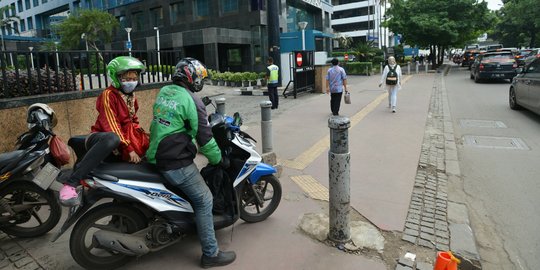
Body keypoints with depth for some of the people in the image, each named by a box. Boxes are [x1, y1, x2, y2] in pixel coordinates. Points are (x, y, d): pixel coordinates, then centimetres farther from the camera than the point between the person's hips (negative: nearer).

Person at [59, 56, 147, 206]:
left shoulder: (132, 97, 15)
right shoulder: (108, 95, -10)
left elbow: (134, 122, 22)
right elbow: (111, 125, -20)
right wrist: (128, 149, -27)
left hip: (119, 149, 8)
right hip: (100, 138, -7)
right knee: (112, 138, -44)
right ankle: (71, 183, -38)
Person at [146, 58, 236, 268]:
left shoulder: (163, 92, 9)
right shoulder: (192, 101, -16)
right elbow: (204, 137, -15)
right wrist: (218, 159, 0)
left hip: (156, 155, 9)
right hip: (176, 162, -9)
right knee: (204, 201, -1)